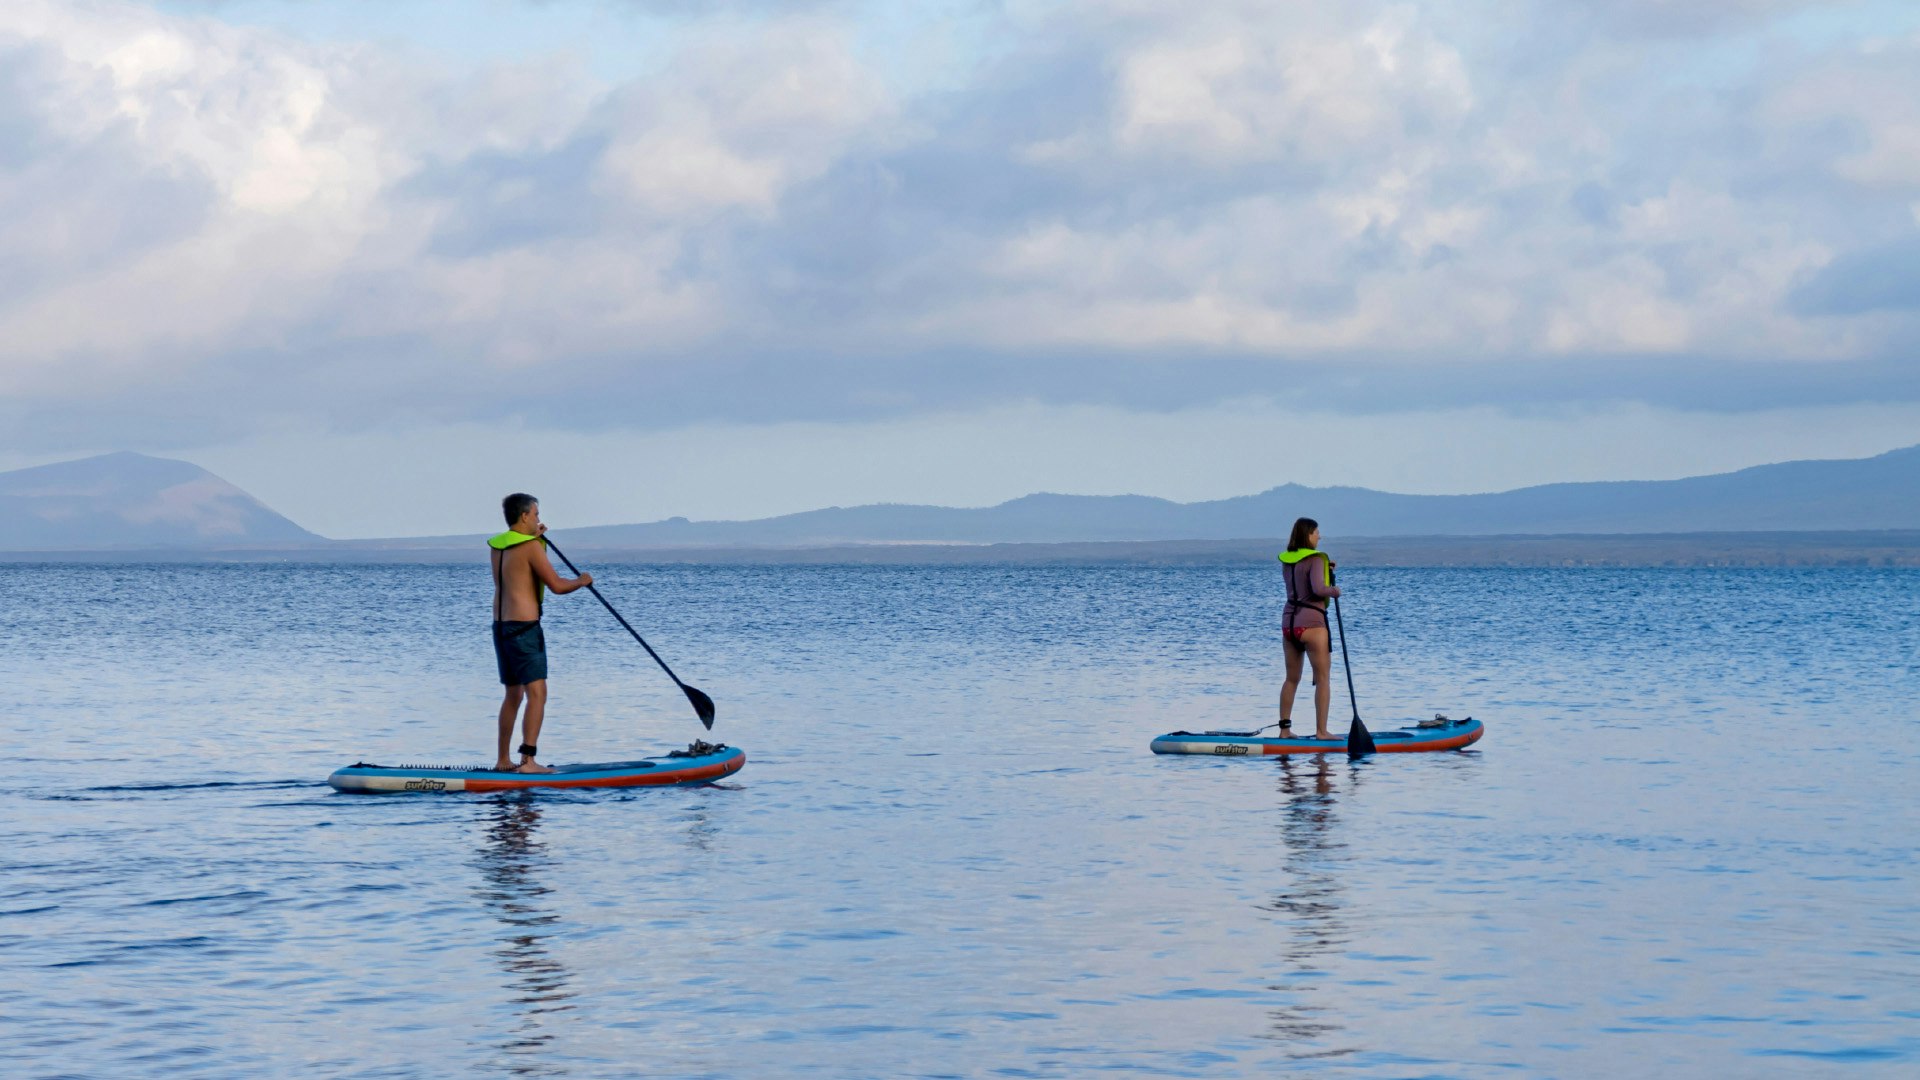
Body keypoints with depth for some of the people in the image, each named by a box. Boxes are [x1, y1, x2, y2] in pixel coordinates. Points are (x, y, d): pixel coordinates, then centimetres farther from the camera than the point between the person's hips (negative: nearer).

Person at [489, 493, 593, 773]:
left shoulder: (496, 546, 11)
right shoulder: (531, 547, -12)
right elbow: (556, 585, -14)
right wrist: (581, 581, 4)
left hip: (500, 626, 9)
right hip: (524, 628, -9)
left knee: (513, 695, 18)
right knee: (537, 694, -10)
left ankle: (502, 760, 21)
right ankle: (528, 761, -20)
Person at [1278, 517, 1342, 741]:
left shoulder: (1286, 560, 10)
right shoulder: (1316, 559, -12)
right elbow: (1318, 588, -25)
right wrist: (1334, 591, -6)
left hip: (1288, 622, 7)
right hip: (1311, 622, -7)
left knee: (1291, 679, 14)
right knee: (1323, 678, 0)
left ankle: (1284, 729, 13)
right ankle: (1321, 731, -4)